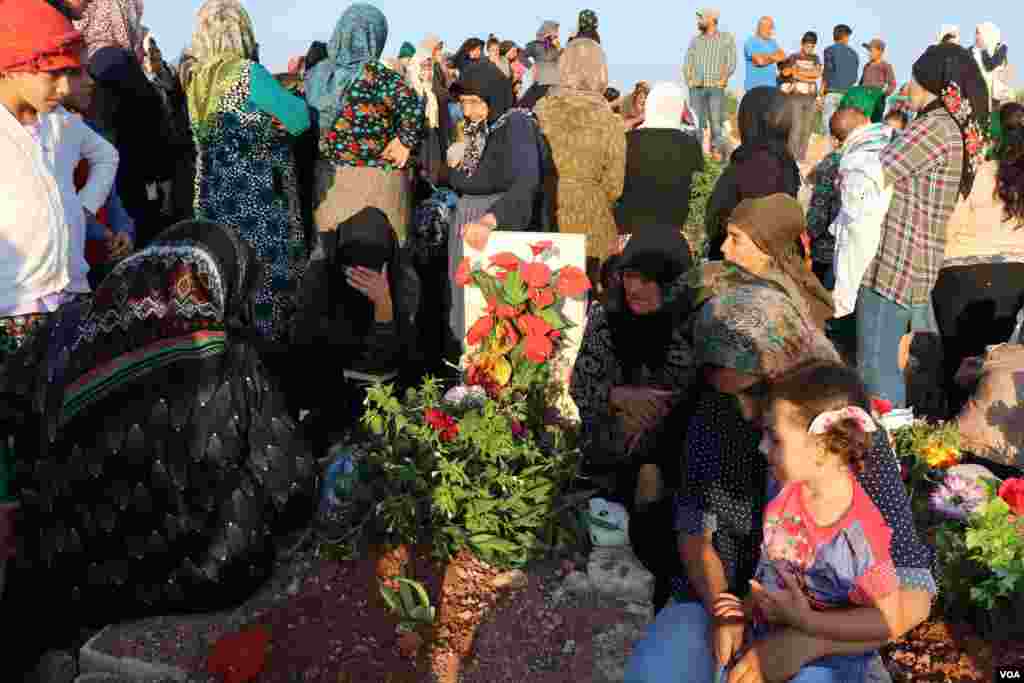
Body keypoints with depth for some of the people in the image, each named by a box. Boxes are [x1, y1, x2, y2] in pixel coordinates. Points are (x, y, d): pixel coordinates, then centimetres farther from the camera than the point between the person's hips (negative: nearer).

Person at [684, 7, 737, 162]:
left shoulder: (726, 38, 6)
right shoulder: (695, 39, 15)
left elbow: (731, 63, 0)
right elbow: (687, 62, 13)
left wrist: (722, 80, -11)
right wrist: (688, 80, -1)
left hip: (716, 87, -3)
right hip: (696, 87, 3)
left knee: (716, 121, -5)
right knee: (695, 121, -1)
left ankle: (717, 152, -2)